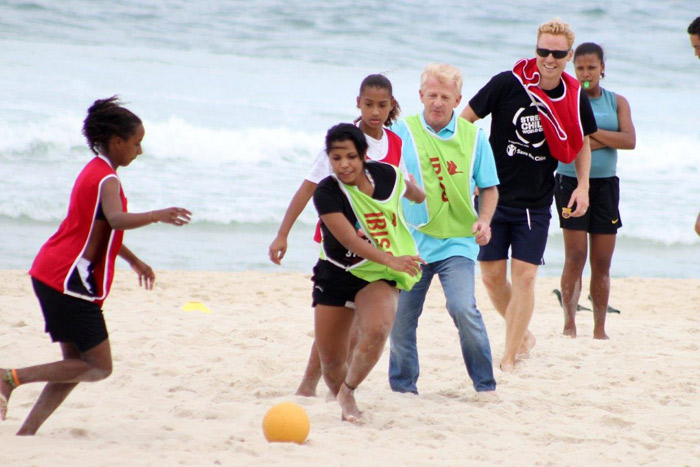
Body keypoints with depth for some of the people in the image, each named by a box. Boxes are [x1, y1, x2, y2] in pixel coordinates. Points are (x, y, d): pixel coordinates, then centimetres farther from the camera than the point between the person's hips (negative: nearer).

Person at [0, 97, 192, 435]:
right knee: (98, 367, -5)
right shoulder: (107, 180, -13)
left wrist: (134, 260, 37)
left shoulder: (94, 172, 18)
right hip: (69, 280, -10)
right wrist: (157, 216, -41)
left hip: (52, 275, 10)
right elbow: (116, 220, -35)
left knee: (78, 364, 12)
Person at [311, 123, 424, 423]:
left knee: (376, 331, -29)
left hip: (378, 275, 1)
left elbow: (415, 194, 19)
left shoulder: (387, 175, -6)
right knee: (331, 361, 3)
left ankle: (348, 391, -5)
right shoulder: (326, 193, -17)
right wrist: (391, 259, -39)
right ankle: (345, 405, 33)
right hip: (336, 275, -1)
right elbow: (350, 240, -27)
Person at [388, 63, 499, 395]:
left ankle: (485, 385, -6)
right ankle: (402, 386, 22)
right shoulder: (402, 132, 2)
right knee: (401, 316, 3)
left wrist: (484, 220, -7)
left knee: (463, 309, -18)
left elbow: (489, 187, 10)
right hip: (412, 240, 1)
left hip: (457, 241, -1)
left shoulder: (472, 137, 4)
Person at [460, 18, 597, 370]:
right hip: (493, 196, -1)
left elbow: (582, 142, 16)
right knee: (492, 276, 3)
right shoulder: (508, 84, -12)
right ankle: (523, 335, 28)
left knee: (524, 275, -7)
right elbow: (464, 122, -2)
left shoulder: (576, 99, -3)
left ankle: (509, 358, -1)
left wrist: (583, 185, 3)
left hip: (536, 204, 1)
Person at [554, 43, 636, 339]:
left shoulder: (617, 102, 9)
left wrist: (590, 132, -12)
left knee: (602, 263, 5)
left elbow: (629, 141, -6)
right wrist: (606, 140, -11)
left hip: (605, 184, 3)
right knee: (575, 256, -11)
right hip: (571, 181, -3)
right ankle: (569, 323, -10)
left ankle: (599, 329, 11)